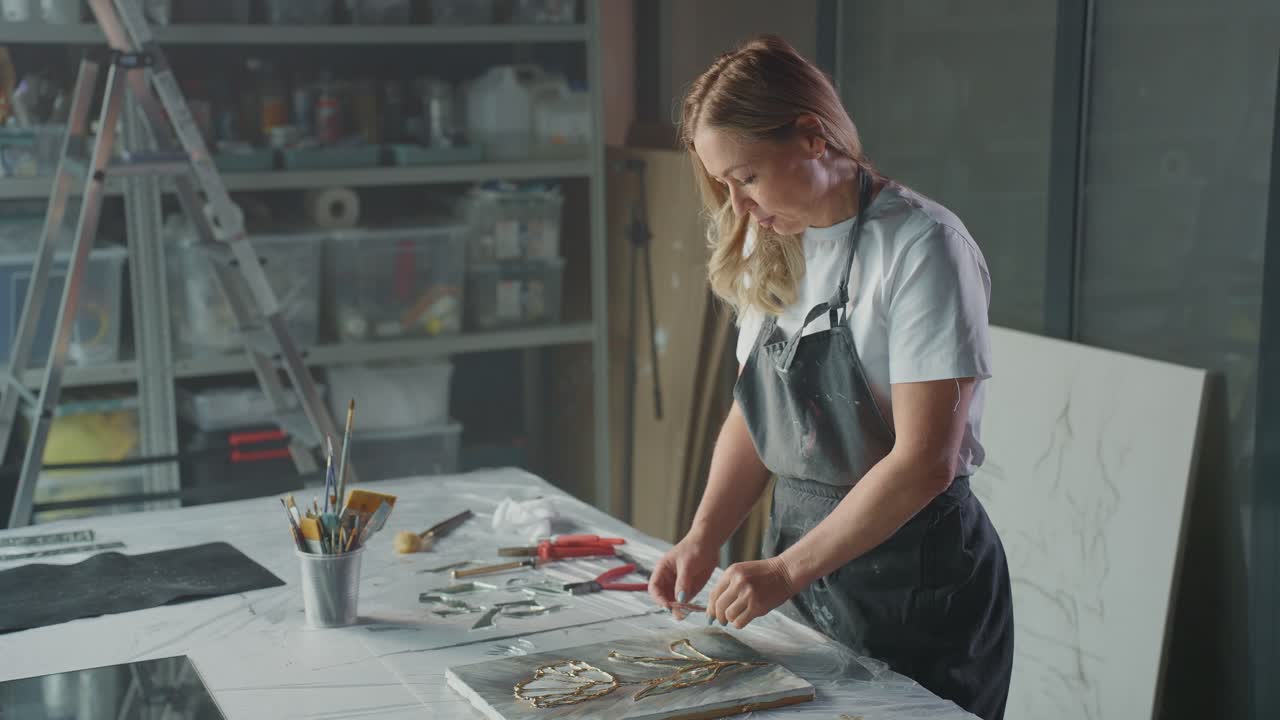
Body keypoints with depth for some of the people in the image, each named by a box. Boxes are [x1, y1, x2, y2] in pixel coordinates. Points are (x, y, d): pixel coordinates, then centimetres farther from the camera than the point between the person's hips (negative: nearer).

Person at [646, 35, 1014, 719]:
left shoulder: (922, 246, -18)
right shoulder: (774, 252, 4)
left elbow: (924, 461, -22)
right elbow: (750, 417, 8)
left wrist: (786, 571, -21)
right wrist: (704, 537, -6)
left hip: (914, 582, -6)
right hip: (799, 566, 6)